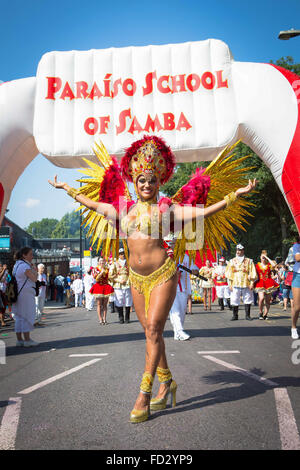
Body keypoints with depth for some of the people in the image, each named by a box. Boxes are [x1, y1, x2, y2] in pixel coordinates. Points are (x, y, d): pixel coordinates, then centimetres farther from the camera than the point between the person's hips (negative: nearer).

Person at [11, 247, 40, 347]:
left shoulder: (17, 264, 16)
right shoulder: (25, 266, -14)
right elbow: (34, 279, -15)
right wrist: (35, 270, 0)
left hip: (17, 293, 10)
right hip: (26, 294, -10)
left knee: (19, 317, 11)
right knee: (27, 316, -5)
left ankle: (19, 340, 14)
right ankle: (27, 340, -3)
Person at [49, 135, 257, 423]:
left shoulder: (167, 209, -2)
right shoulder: (124, 209, 9)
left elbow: (204, 211, -8)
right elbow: (91, 204, 22)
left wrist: (235, 195, -16)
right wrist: (66, 189, 30)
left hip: (162, 274, -4)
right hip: (137, 277, 5)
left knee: (153, 329, -10)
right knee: (150, 332, 9)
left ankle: (144, 395, -7)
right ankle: (166, 381, 25)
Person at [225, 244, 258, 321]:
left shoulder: (249, 261, 7)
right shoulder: (232, 261, 11)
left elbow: (252, 273, 4)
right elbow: (229, 273, 10)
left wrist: (251, 283, -3)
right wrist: (230, 284, 2)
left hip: (246, 285, -1)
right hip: (235, 285, 1)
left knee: (247, 300, 2)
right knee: (234, 301, -2)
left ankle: (247, 315, 12)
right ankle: (235, 315, 8)